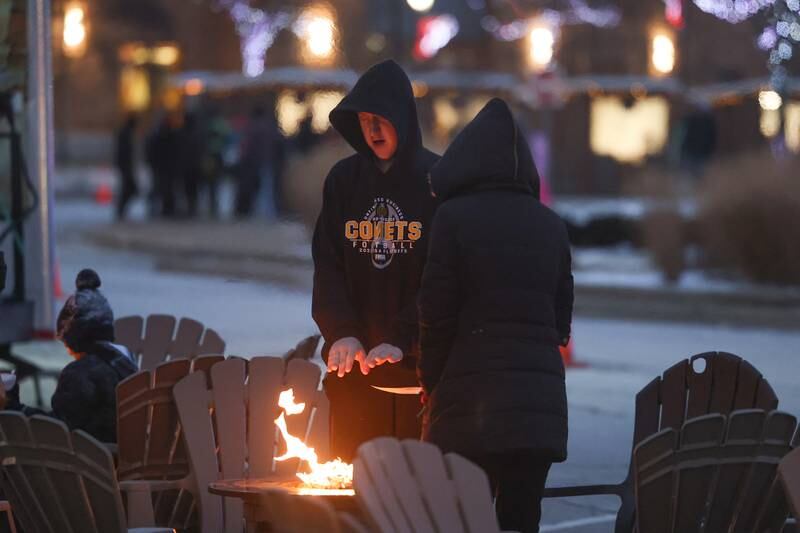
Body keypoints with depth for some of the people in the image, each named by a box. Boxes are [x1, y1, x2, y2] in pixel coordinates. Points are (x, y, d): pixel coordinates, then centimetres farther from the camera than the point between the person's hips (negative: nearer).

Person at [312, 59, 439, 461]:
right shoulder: (343, 180, 9)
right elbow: (327, 266, 6)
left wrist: (403, 338, -16)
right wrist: (341, 332, -10)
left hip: (418, 361, -3)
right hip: (354, 359, 3)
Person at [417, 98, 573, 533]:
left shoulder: (455, 217, -4)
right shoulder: (550, 225, 10)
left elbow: (437, 316, -5)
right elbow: (561, 318, 13)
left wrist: (430, 387, 6)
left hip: (472, 399, -4)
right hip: (542, 400, 5)